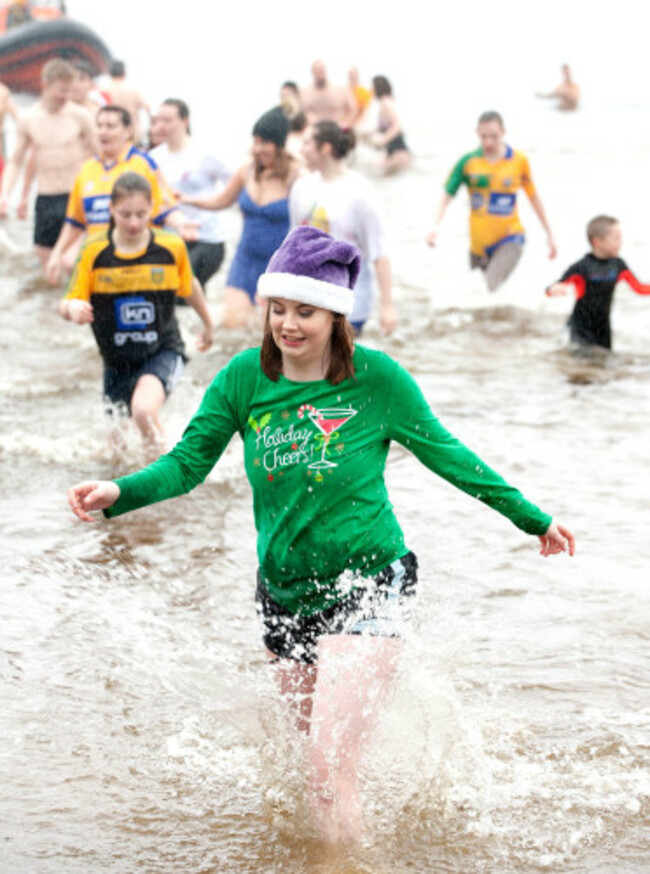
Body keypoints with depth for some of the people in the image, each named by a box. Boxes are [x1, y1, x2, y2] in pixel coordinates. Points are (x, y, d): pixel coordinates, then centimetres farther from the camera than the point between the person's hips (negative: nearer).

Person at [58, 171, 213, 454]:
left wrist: (208, 325, 28)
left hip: (163, 352, -3)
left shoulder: (171, 247, -8)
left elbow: (189, 288, 12)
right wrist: (73, 309, -30)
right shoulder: (94, 251, -9)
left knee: (144, 410, -33)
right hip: (117, 361, 3)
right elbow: (67, 303, -5)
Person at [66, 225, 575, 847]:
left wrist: (530, 518, 8)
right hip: (283, 588, 4)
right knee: (317, 746, 17)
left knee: (330, 773, -14)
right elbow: (187, 462, -4)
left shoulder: (375, 377, -10)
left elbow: (445, 454, 2)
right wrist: (119, 492, -23)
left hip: (365, 585, -4)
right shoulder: (246, 377, -4)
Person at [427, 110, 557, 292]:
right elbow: (447, 195, -2)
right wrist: (435, 227, -19)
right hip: (479, 242, 3)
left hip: (510, 239, -3)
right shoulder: (468, 162, -2)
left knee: (489, 289, -26)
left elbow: (533, 196, 10)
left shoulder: (519, 161, -2)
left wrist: (549, 234, 16)